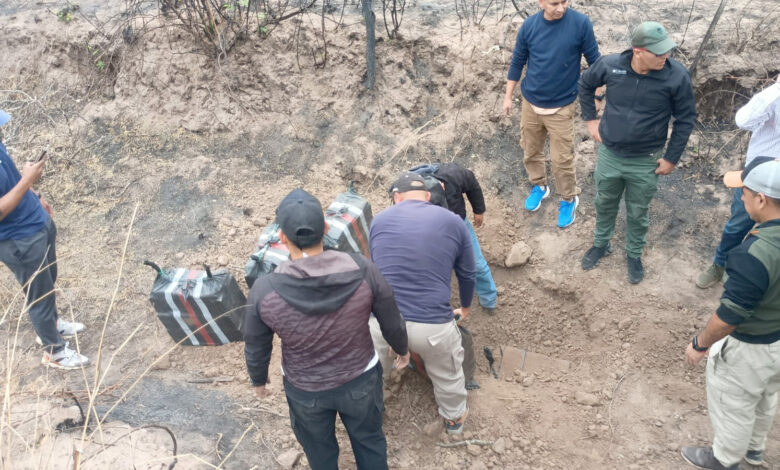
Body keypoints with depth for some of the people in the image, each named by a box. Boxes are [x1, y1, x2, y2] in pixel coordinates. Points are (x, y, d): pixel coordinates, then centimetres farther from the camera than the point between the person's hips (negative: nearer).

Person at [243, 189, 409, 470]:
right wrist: (402, 349, 12)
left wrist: (258, 380, 11)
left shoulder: (264, 290, -28)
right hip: (360, 379, 0)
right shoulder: (363, 270, -27)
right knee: (369, 439, 30)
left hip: (305, 389, 0)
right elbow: (392, 323, -11)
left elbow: (256, 350, -12)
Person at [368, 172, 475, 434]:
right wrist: (465, 307, 36)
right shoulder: (453, 222, 5)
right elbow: (467, 274, 16)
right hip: (432, 323, -1)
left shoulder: (379, 220, 8)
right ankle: (454, 418, 53)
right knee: (447, 374, 29)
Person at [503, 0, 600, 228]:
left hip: (561, 107, -3)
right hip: (530, 103, 3)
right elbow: (517, 62, 3)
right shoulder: (529, 25, -8)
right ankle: (539, 186, 43)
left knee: (561, 159, 3)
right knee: (530, 151, 17)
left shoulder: (581, 23, -15)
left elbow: (594, 60, -4)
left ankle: (569, 199, 26)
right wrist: (508, 96, 8)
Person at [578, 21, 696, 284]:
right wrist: (590, 119, 3)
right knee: (604, 203, 22)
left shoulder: (677, 76, -20)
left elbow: (686, 119, -7)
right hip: (609, 154, 2)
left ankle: (634, 254, 42)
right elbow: (585, 85, 5)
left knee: (638, 213, 17)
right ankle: (601, 244, 47)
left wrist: (672, 158, -6)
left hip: (646, 161, -1)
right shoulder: (610, 65, -17)